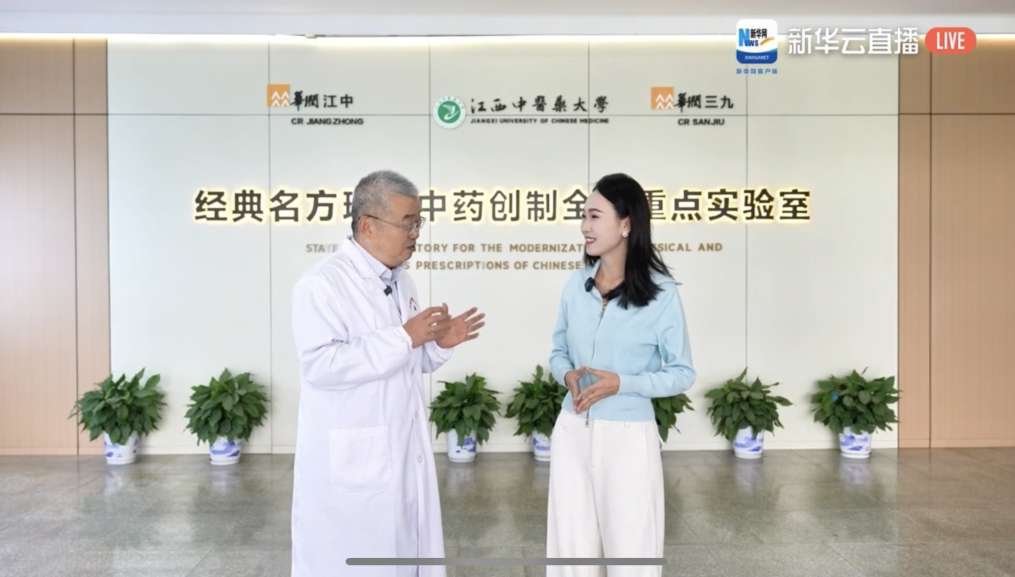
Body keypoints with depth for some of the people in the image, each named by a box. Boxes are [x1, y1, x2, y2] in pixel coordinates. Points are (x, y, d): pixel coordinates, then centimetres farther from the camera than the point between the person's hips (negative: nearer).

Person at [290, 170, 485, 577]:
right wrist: (404, 338, -25)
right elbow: (320, 365, -26)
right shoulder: (323, 283, -15)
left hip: (405, 453, 8)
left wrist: (438, 343, -4)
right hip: (348, 462, -8)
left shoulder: (401, 280, 11)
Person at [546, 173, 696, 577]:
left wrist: (621, 383, -19)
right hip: (572, 431, 4)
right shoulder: (575, 285, 2)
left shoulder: (660, 292, -10)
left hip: (628, 436, -4)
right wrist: (567, 375, -10)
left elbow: (682, 374, -5)